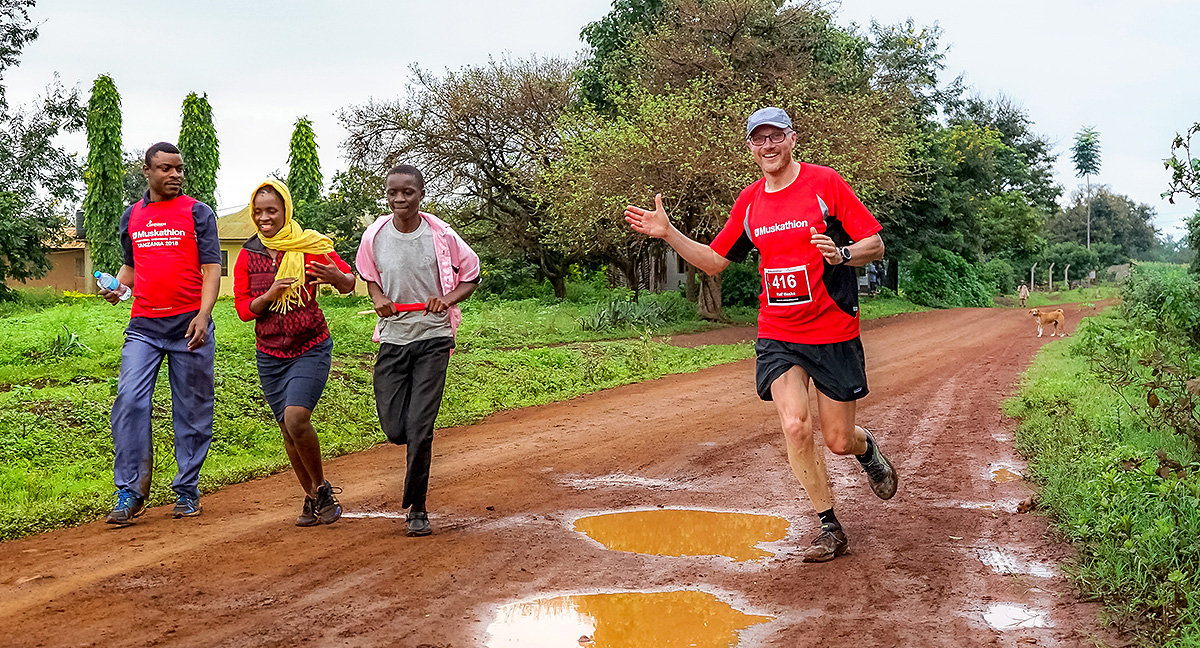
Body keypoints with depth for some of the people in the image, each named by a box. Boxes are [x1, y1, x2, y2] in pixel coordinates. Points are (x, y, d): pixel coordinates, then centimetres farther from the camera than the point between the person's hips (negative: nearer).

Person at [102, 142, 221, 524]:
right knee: (129, 402, -10)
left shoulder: (197, 213, 2)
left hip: (189, 326, -3)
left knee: (192, 410, 4)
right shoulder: (131, 217, 14)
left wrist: (203, 314, -17)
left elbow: (211, 269, -3)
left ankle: (186, 490, 16)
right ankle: (130, 493, -3)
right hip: (143, 326, 3)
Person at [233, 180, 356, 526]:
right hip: (270, 355, 4)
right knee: (288, 431, 7)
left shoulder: (310, 246, -8)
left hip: (311, 349, -4)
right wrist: (271, 294, -20)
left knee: (296, 418, -21)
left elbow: (349, 283, -2)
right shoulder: (248, 255, 2)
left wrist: (337, 277, -26)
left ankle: (322, 487, 1)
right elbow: (243, 309, 0)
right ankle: (312, 498, 25)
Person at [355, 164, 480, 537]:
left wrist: (447, 299, -13)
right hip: (392, 338, 3)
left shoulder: (441, 236, -8)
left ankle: (416, 508, 7)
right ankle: (421, 446, 40)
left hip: (432, 339, -3)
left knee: (419, 428, -8)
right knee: (394, 430, 1)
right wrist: (378, 299, -4)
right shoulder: (375, 236, -1)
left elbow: (471, 277, 5)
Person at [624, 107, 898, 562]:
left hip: (834, 334, -3)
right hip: (777, 336, 3)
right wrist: (668, 233, 2)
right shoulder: (749, 201, 7)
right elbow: (714, 261, 15)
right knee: (794, 426, -15)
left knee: (839, 441, 4)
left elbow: (875, 245, -6)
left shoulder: (825, 182, -6)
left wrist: (841, 254, -27)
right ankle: (830, 529, 3)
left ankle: (868, 449, 43)